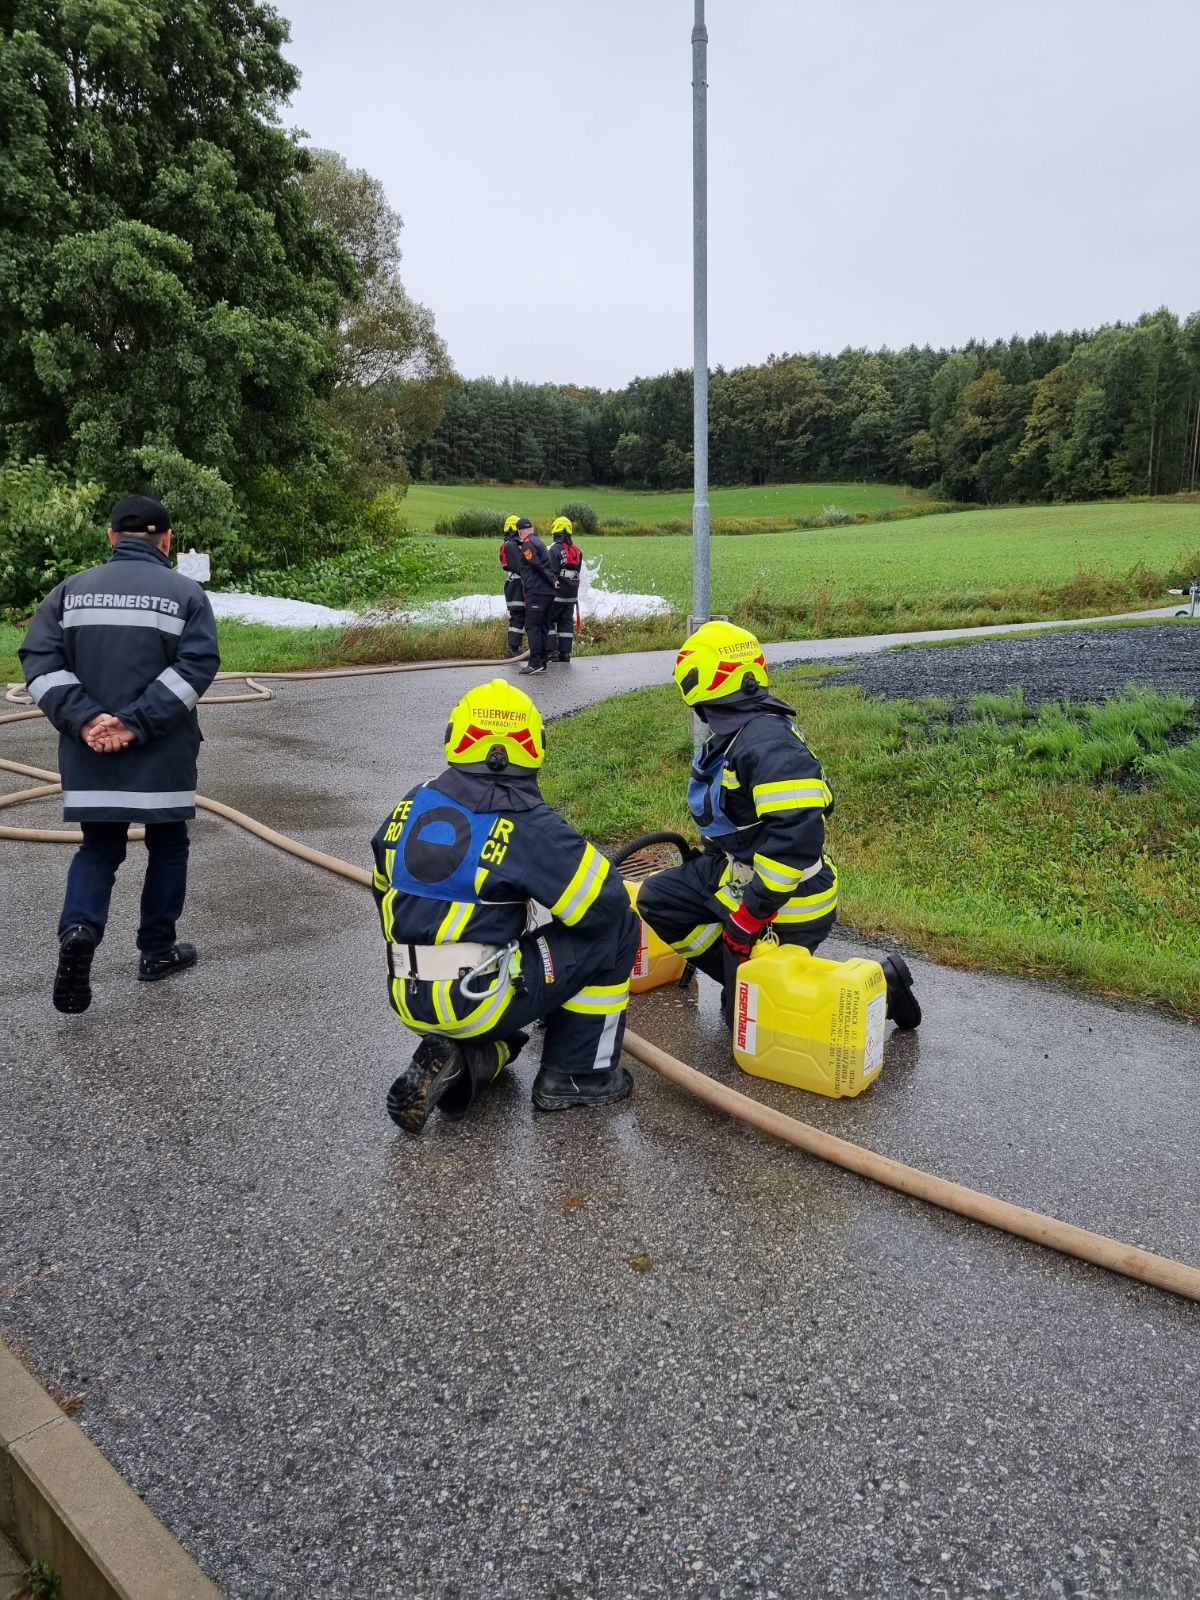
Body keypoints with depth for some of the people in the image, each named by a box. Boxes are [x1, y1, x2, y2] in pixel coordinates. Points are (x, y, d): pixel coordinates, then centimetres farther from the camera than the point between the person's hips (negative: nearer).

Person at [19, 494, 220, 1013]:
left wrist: (84, 719, -12)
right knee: (167, 847, 15)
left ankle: (79, 930, -8)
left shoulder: (70, 590, 6)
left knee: (98, 848, 16)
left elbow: (40, 659, -3)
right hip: (162, 755, -2)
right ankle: (157, 951, 23)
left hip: (90, 754, 3)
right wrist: (137, 723, -16)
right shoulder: (186, 593, -2)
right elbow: (196, 665, -14)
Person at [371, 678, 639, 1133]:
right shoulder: (529, 826, -15)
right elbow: (605, 905, -11)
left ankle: (460, 1060, 6)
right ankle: (576, 1074, 11)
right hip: (478, 1002, -7)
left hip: (409, 1000, 7)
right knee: (616, 930, 5)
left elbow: (386, 894, 16)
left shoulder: (410, 806, 2)